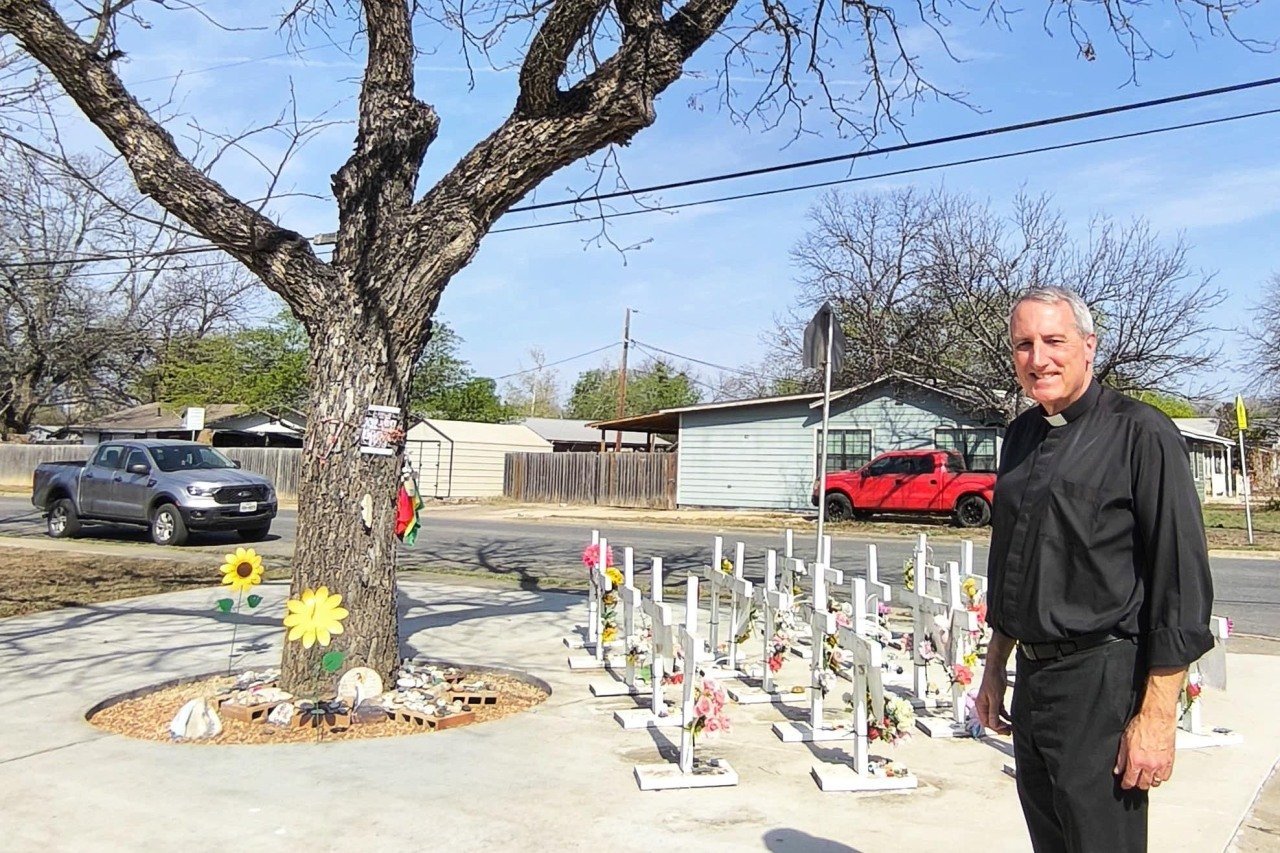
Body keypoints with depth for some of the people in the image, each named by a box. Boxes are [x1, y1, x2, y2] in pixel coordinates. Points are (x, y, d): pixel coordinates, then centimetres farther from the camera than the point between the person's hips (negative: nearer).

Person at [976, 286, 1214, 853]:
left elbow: (1182, 582, -15)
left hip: (1102, 682, -7)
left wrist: (1157, 716, -17)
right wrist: (995, 669, 19)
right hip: (1032, 678, 7)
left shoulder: (1140, 433, -11)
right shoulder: (1021, 436, 11)